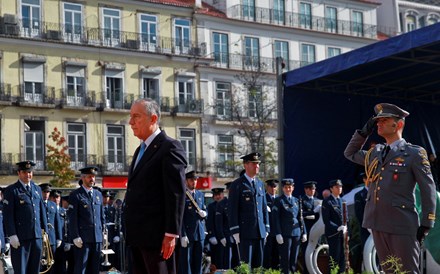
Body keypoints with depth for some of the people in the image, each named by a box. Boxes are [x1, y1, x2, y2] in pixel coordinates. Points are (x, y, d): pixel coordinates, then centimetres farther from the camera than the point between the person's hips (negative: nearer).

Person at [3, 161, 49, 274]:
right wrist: (12, 235, -13)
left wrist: (44, 230, 11)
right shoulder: (11, 190, -3)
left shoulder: (37, 189, 15)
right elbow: (7, 215, -7)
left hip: (37, 236, 5)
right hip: (20, 238, -5)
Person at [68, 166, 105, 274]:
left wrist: (102, 233, 12)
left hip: (97, 237, 5)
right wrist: (75, 237, -13)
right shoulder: (75, 195, -1)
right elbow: (72, 218, -6)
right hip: (83, 238, -5)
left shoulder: (98, 194, 16)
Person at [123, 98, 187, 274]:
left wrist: (171, 234, -19)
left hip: (156, 236, -9)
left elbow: (176, 194, -15)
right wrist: (131, 233, 15)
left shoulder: (170, 147, -8)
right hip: (137, 236, 9)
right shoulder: (141, 150, 20)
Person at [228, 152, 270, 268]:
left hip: (260, 232, 6)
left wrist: (266, 228, 11)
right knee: (246, 264, -5)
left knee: (258, 263, 7)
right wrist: (235, 231, -12)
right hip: (245, 232, -6)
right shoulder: (237, 185, -4)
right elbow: (233, 210, -7)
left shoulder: (260, 184, 15)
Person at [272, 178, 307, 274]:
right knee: (285, 258, -3)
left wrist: (304, 232, 10)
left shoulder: (296, 201, 14)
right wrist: (278, 234, -13)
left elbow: (300, 218, 16)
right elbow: (275, 218, -6)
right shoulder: (279, 201, -1)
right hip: (285, 233, -5)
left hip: (296, 233, 5)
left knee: (294, 258, 8)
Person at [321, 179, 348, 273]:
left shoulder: (342, 201, 16)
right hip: (333, 234, -6)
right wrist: (337, 228, -18)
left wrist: (345, 227, -1)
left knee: (343, 257, 7)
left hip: (343, 233, 6)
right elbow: (326, 220, -11)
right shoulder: (327, 202, -6)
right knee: (334, 257, -6)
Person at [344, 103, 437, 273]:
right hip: (378, 224, 6)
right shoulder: (375, 153, 15)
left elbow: (428, 189, -5)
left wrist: (426, 224, -9)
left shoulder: (415, 153, -4)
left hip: (402, 225, -6)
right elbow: (350, 153, 30)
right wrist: (364, 132, 15)